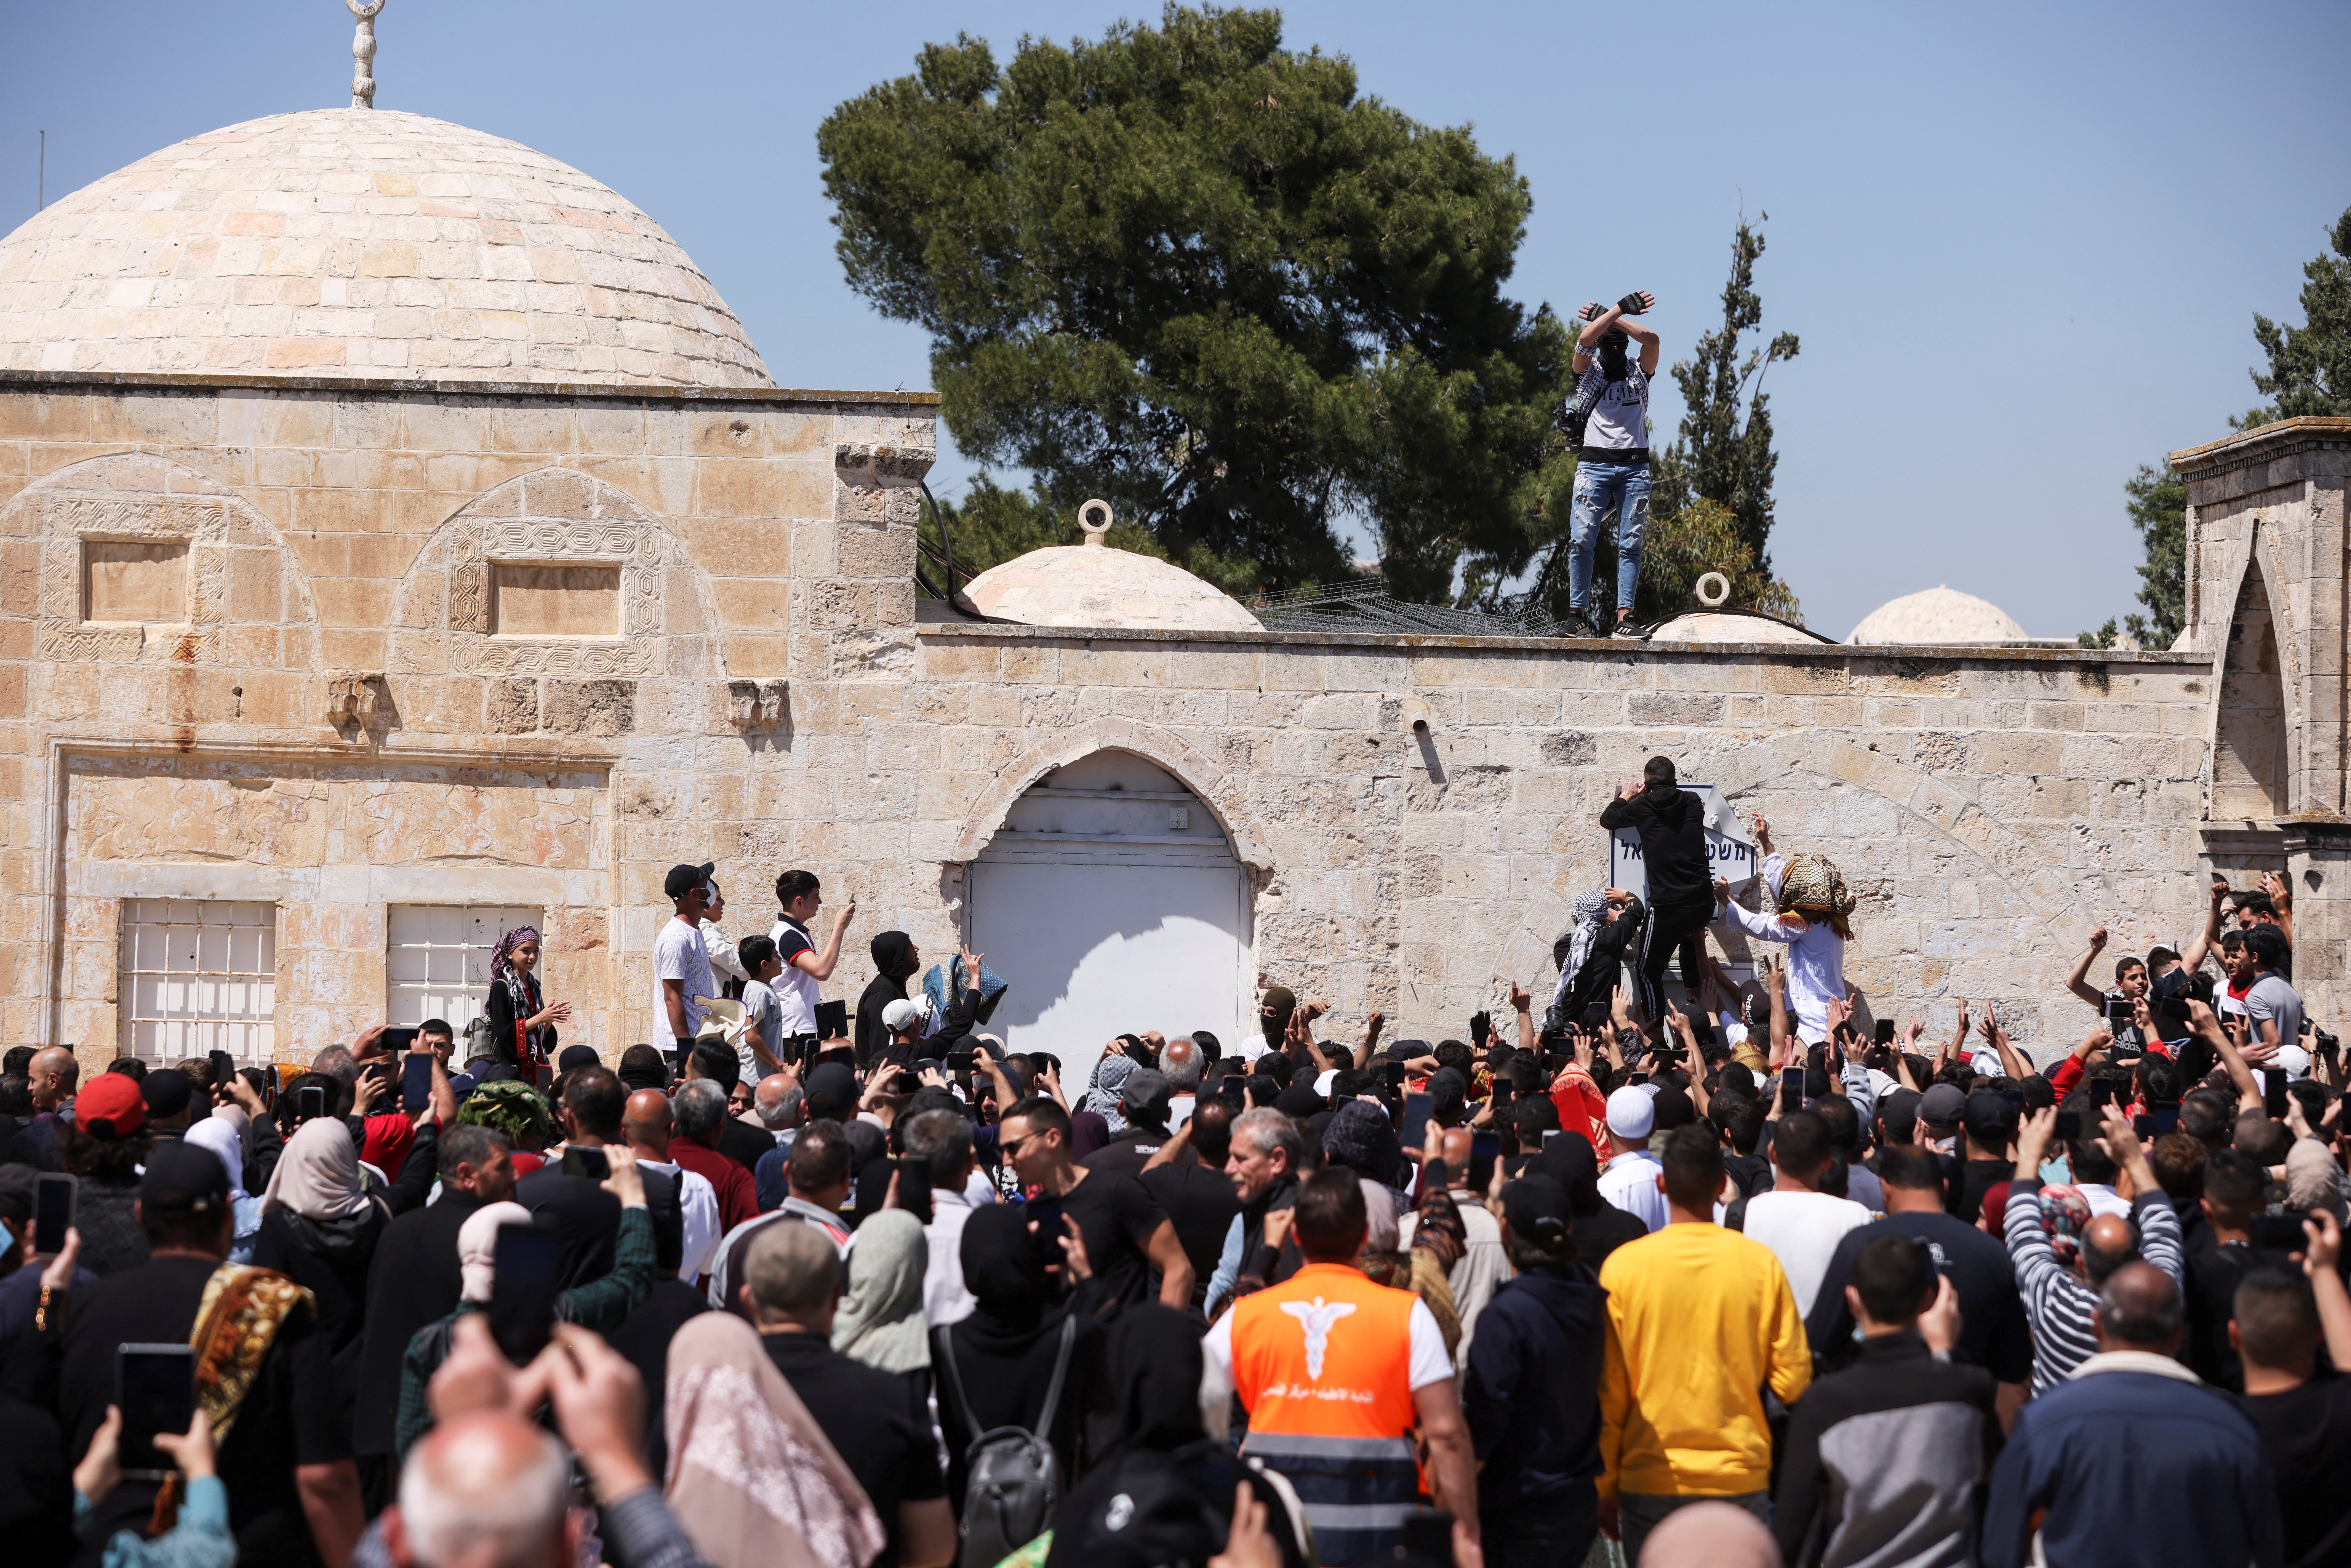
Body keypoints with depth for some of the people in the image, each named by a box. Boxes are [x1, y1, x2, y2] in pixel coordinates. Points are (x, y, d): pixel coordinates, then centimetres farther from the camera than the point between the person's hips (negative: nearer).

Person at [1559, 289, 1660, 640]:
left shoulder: (1640, 371, 14)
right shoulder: (1588, 370, 10)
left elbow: (1652, 340, -4)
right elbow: (1584, 339, -10)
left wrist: (1610, 317, -1)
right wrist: (1621, 307, -11)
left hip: (1635, 466, 1)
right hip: (1594, 463, -1)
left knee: (1630, 544, -5)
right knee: (1582, 540, -10)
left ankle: (1625, 617, -9)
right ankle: (1578, 614, -6)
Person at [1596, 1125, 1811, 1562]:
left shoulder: (1622, 1266, -6)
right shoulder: (1762, 1263, -5)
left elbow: (1608, 1391, -2)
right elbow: (1793, 1381, -3)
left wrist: (1606, 1486, 7)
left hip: (1649, 1482, 0)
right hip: (1741, 1478, 0)